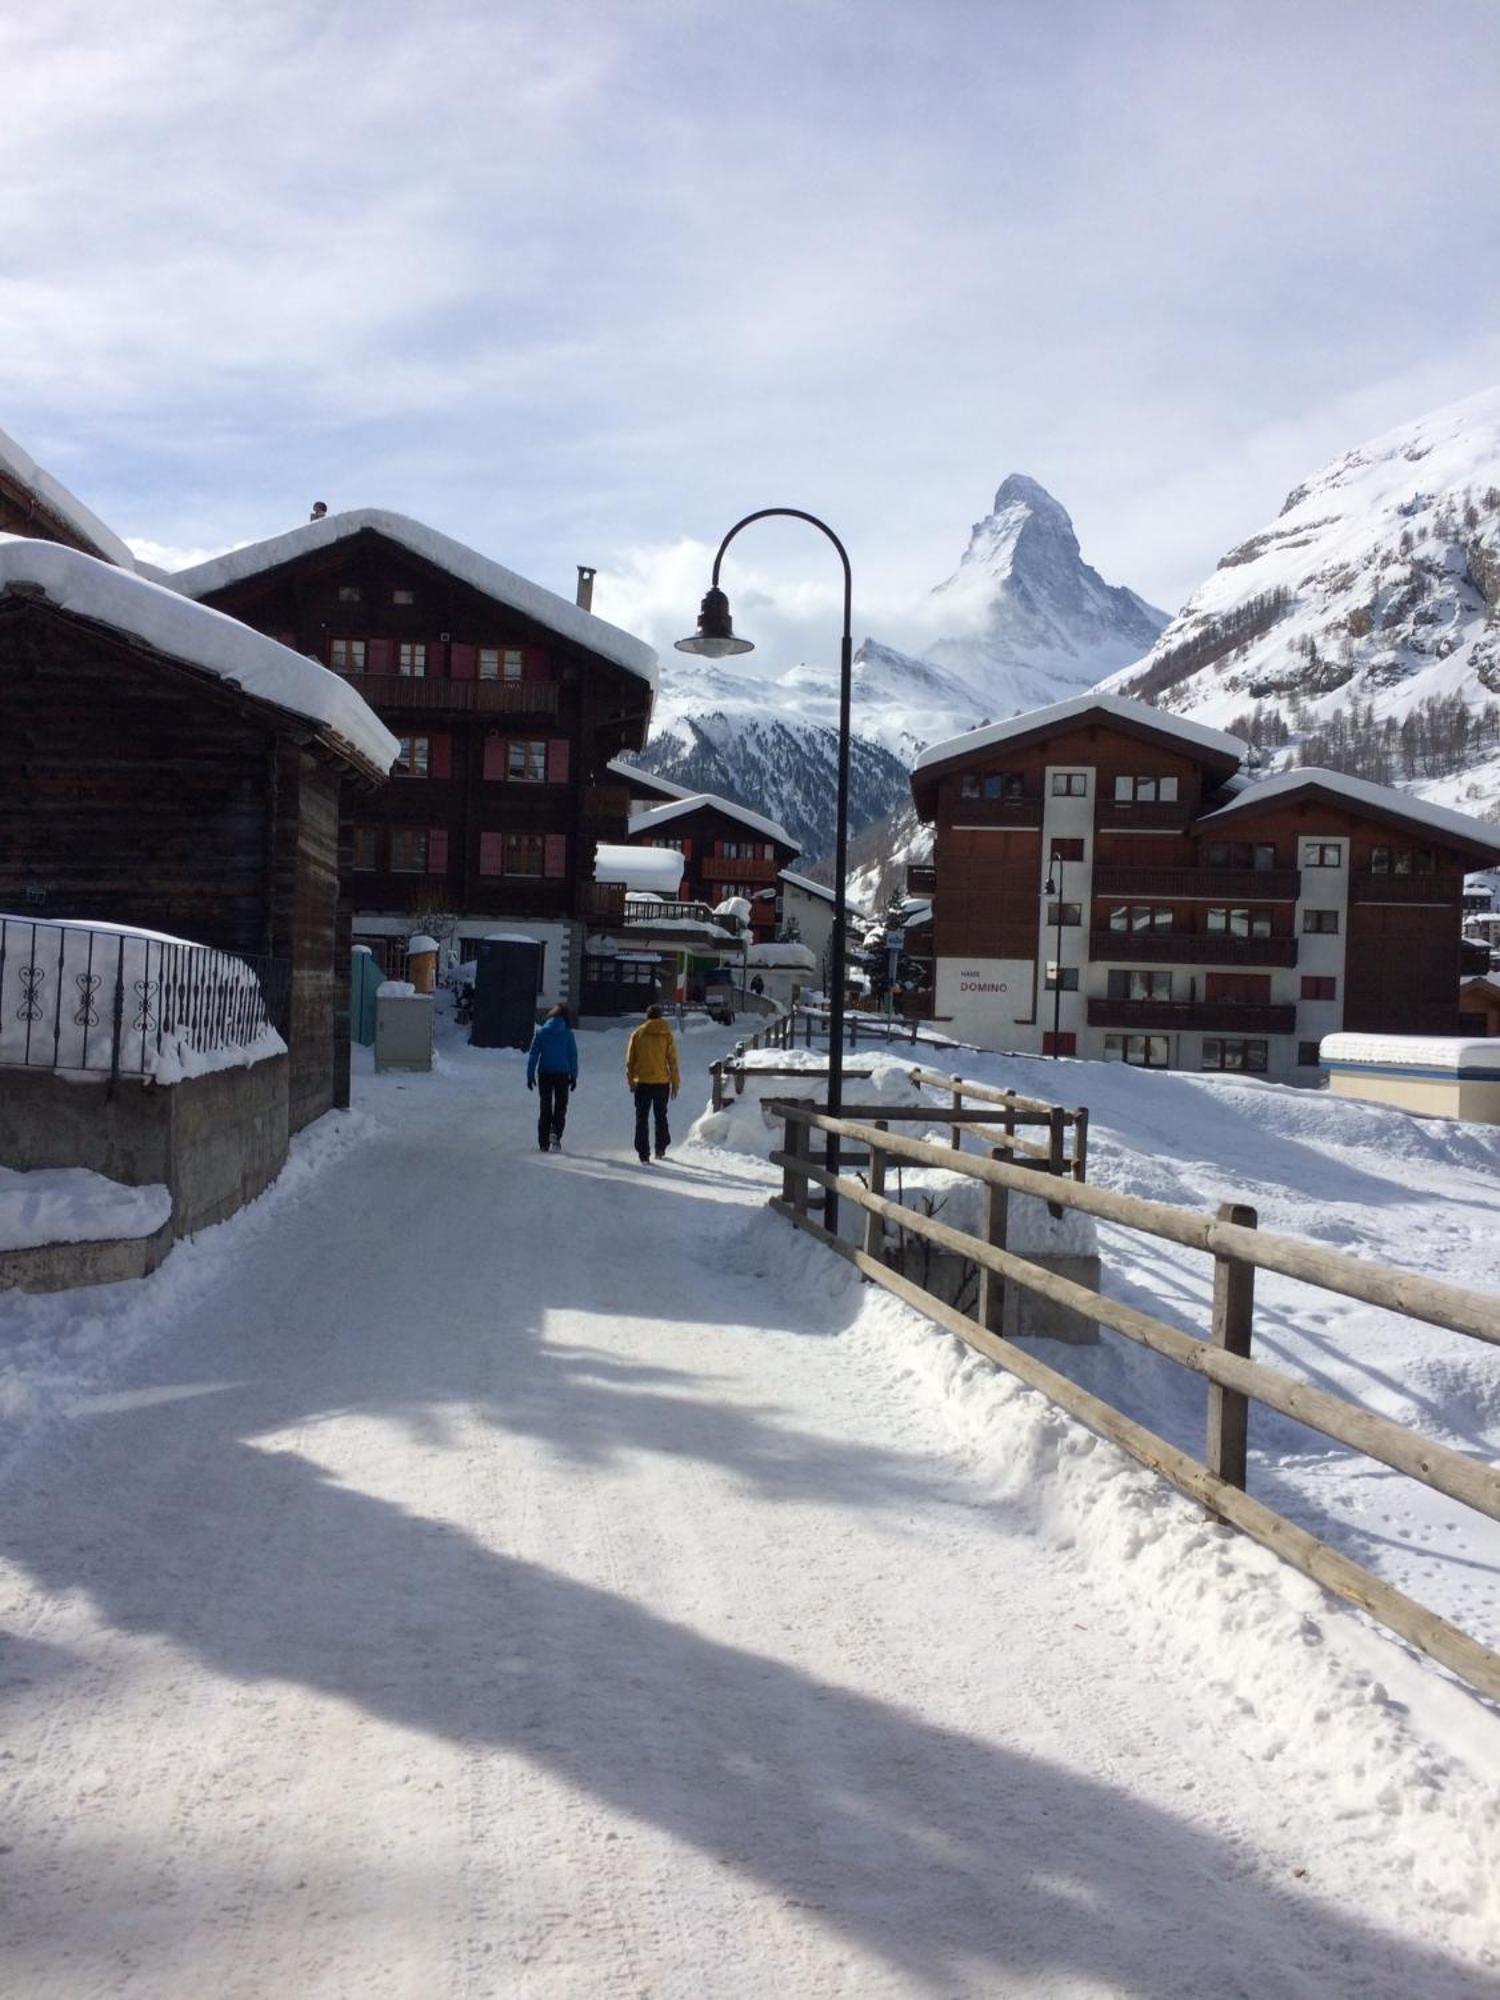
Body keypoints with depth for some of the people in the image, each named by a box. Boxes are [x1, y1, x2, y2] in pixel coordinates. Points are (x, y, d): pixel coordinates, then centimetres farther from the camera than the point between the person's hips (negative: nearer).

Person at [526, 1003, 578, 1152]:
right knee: (560, 1107, 8)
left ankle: (544, 1142, 9)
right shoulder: (568, 1033, -1)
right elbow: (573, 1055, -1)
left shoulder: (541, 1032, 1)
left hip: (544, 1074, 1)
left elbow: (533, 1054, -1)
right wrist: (574, 1077, 5)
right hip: (562, 1074, -1)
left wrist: (530, 1075, 1)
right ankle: (555, 1134, -16)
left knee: (544, 1108, 10)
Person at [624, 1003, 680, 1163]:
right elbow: (672, 1061, 0)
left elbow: (630, 1060, 2)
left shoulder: (638, 1034, -1)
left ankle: (643, 1155, -4)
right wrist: (675, 1083, 6)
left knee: (641, 1119, 3)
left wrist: (631, 1080, 12)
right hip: (662, 1082, 1)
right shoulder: (667, 1035, -1)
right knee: (661, 1117, 18)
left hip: (642, 1082, -1)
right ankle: (660, 1150, 21)